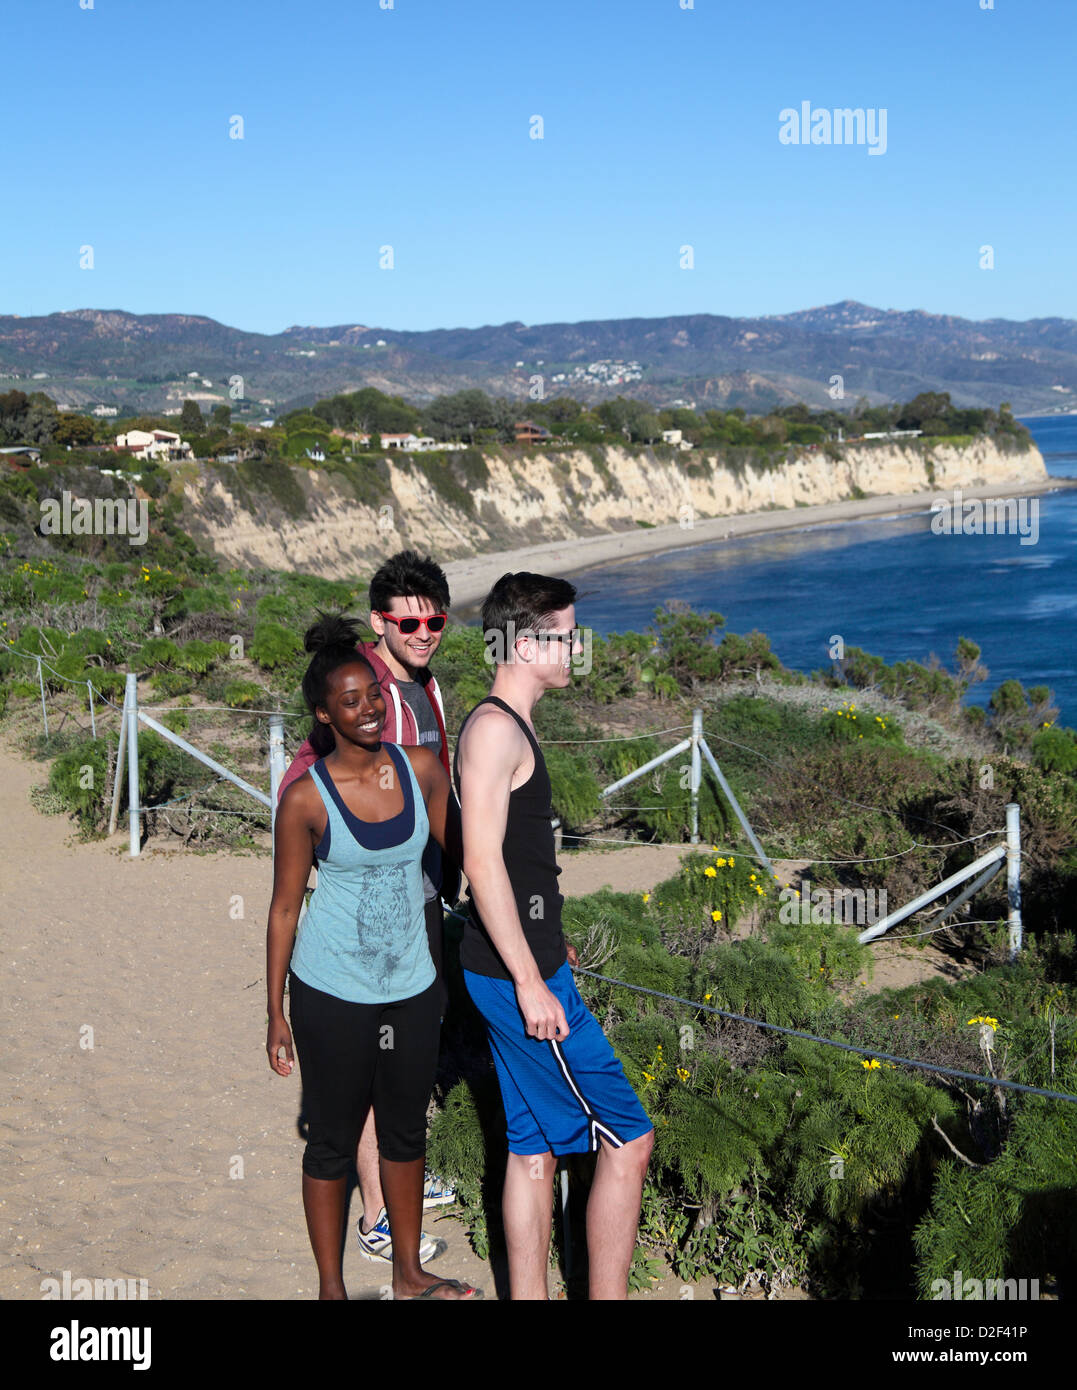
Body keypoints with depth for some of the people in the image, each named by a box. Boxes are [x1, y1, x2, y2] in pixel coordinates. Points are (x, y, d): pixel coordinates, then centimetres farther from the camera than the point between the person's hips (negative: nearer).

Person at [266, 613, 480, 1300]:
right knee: (333, 1140, 9)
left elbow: (463, 851, 10)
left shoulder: (422, 770, -4)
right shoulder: (307, 798, -14)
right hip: (332, 993, -4)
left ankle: (410, 1274, 36)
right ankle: (331, 1286, 26)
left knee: (407, 1130, 18)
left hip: (412, 986, 4)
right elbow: (285, 908, -7)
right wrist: (276, 1015, -6)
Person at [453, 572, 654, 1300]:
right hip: (519, 974, -10)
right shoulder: (495, 727, -17)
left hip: (523, 967, 10)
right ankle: (607, 1296, 4)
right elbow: (482, 862, -23)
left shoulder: (512, 726, 15)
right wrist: (531, 982, -23)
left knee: (536, 1146, 14)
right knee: (627, 1141, -4)